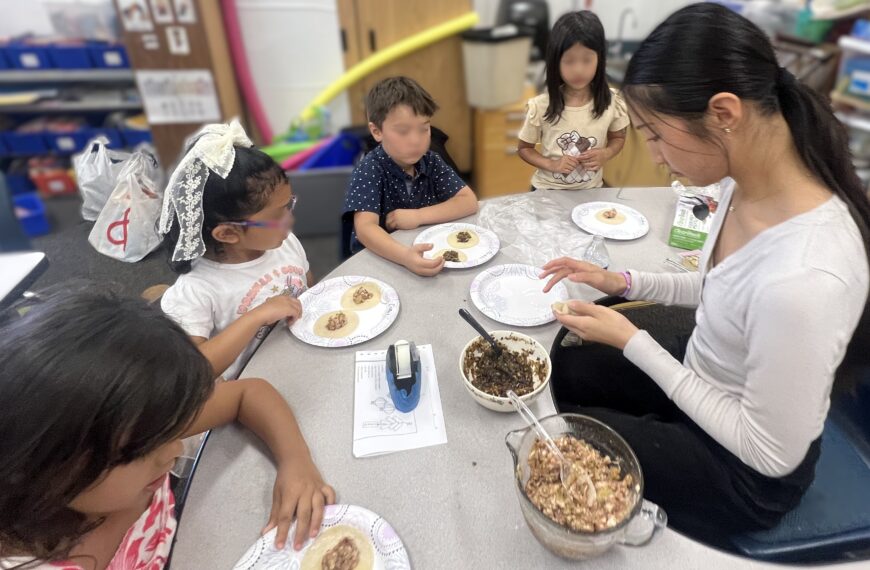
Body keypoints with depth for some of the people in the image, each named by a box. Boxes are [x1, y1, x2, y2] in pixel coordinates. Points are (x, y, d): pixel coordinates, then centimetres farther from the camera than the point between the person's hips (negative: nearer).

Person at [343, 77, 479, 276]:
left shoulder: (430, 161, -2)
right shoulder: (369, 169, -16)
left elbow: (469, 202, -7)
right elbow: (365, 228, -28)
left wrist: (418, 216, -19)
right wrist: (405, 256, -45)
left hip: (427, 250, 5)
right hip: (379, 258, -4)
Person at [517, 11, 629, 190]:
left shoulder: (611, 101, -11)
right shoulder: (541, 106, -17)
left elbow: (618, 138, 7)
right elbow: (524, 148, -4)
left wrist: (605, 154, -14)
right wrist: (551, 164, -20)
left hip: (591, 191, 2)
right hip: (548, 190, -2)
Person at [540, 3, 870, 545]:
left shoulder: (801, 279, -40)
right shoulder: (748, 181, -14)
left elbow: (772, 454, -25)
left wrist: (632, 341, -25)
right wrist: (626, 282, -6)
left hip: (747, 470, -7)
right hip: (703, 378, 7)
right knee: (555, 368, 14)